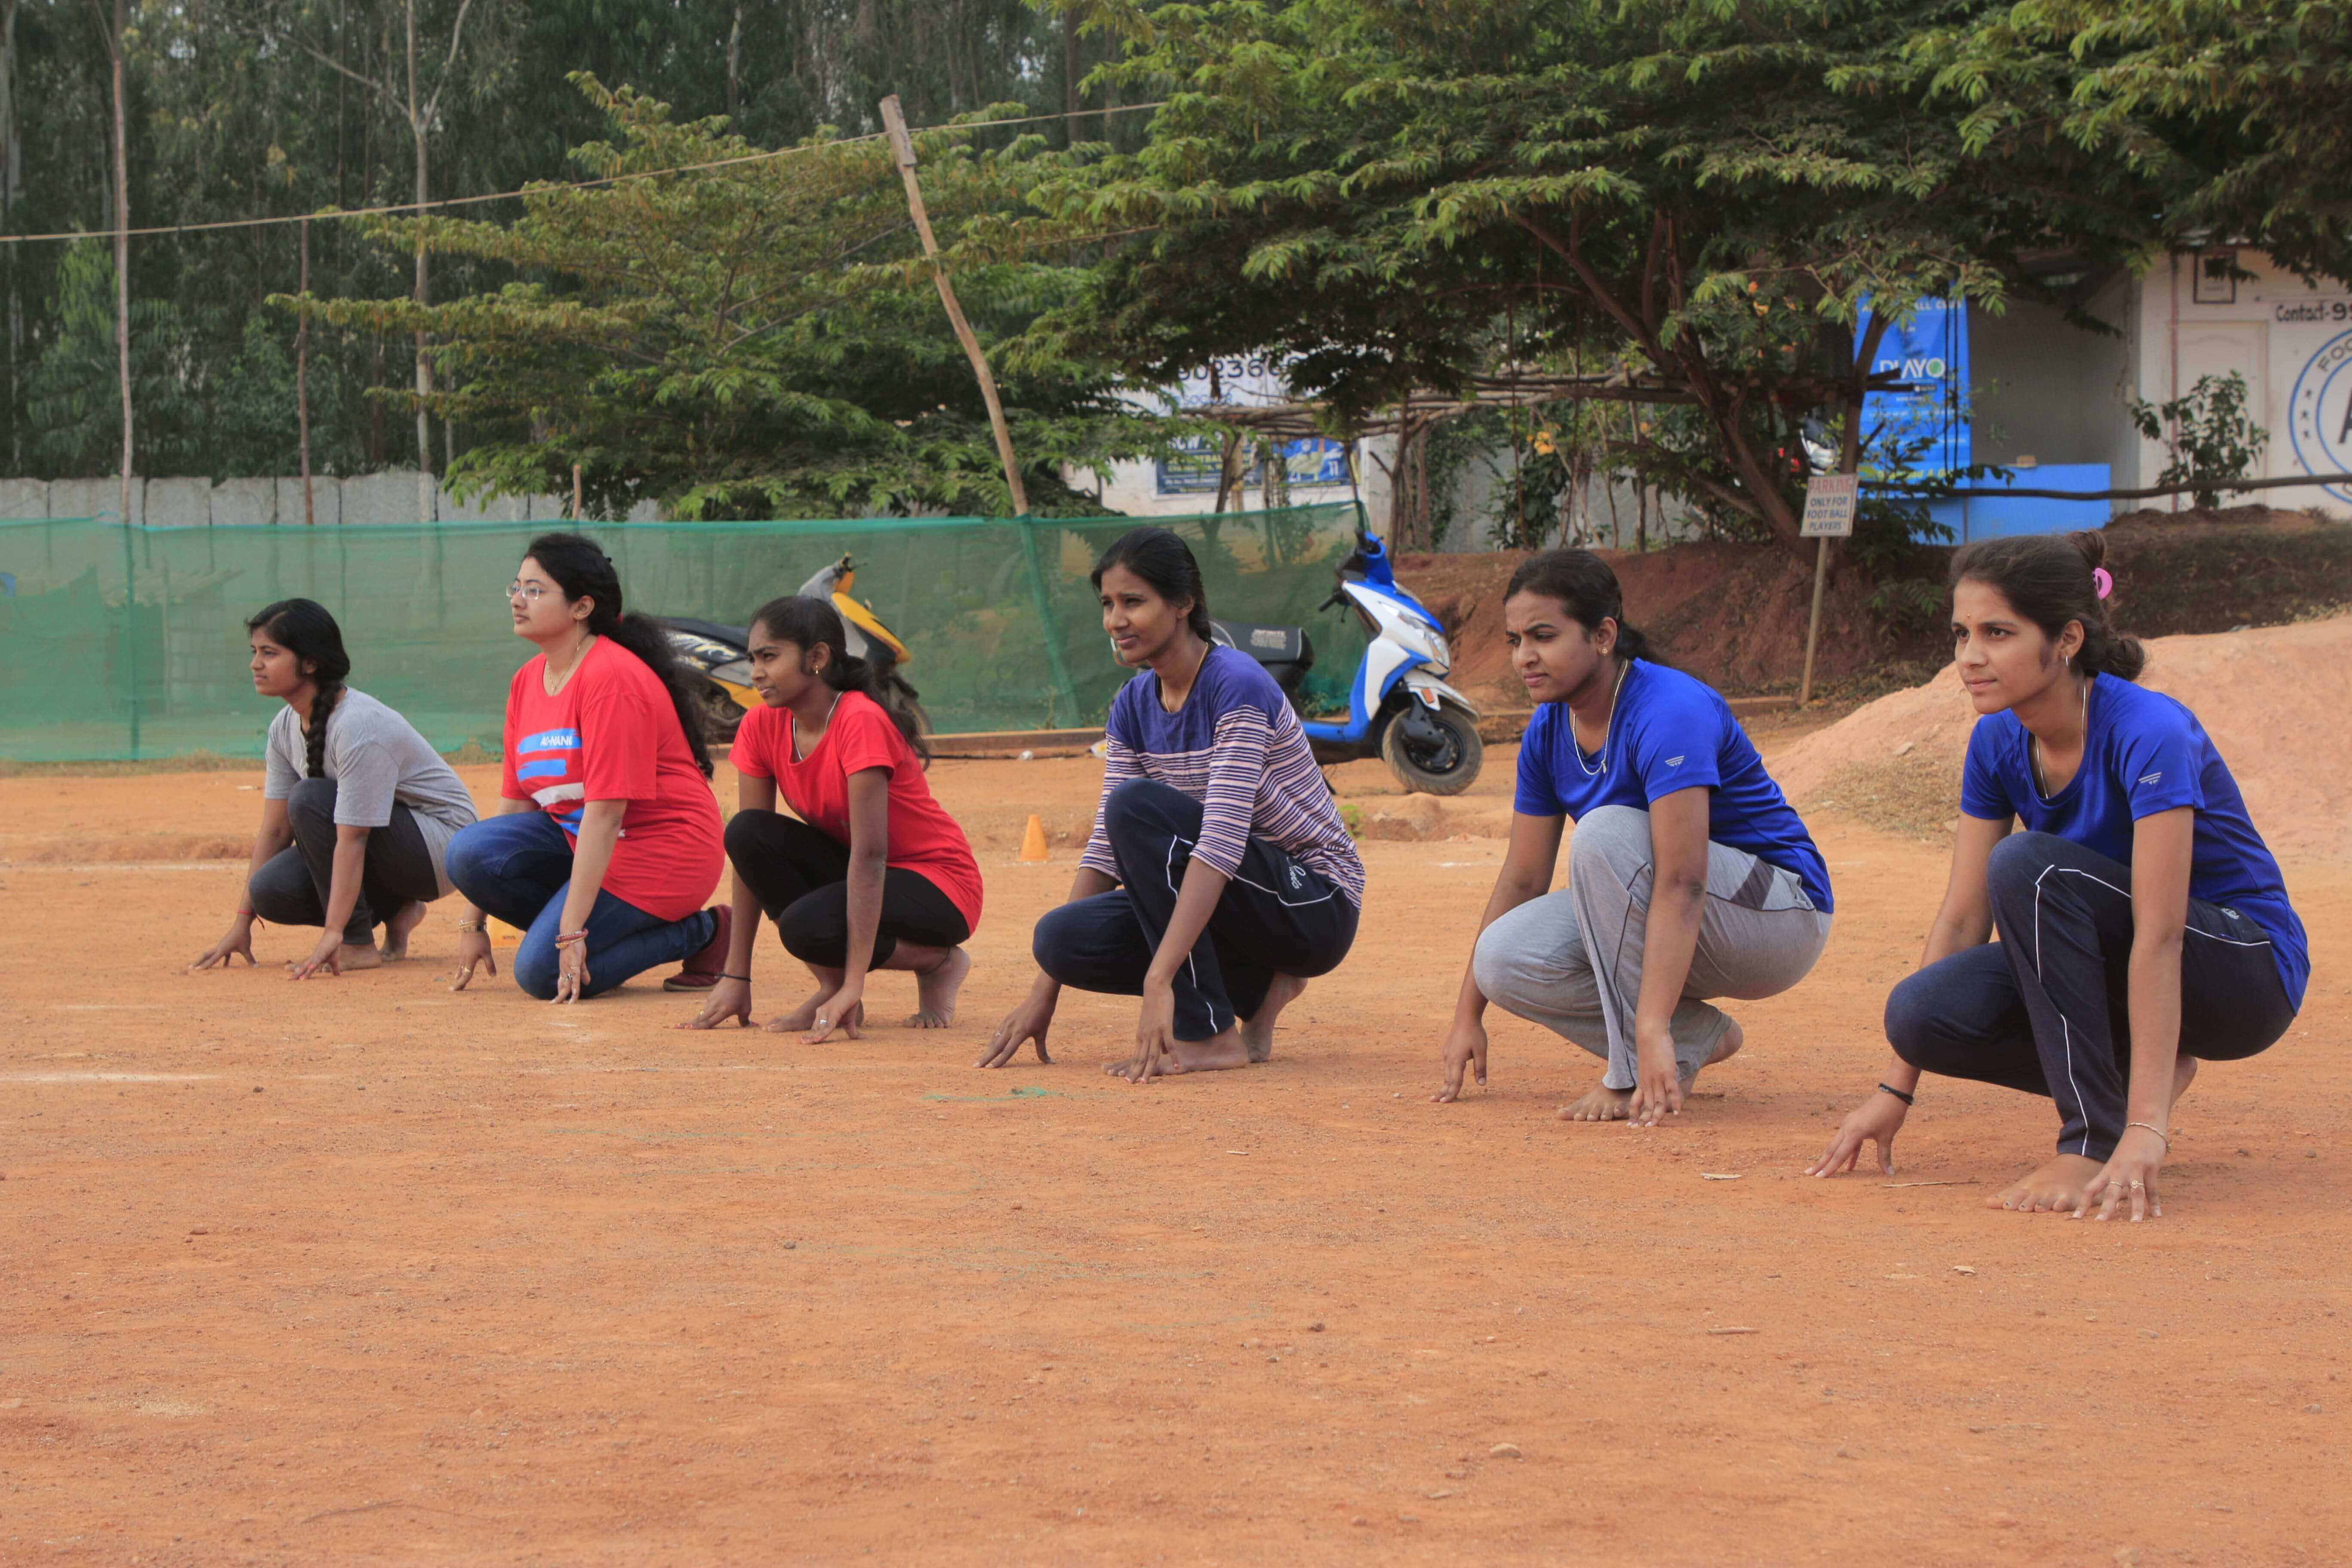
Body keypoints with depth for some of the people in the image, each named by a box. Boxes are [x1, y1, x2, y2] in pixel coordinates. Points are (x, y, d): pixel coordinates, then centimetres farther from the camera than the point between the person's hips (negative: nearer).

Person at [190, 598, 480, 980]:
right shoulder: (286, 727, 0)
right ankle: (394, 910, 7)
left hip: (441, 846, -8)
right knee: (271, 890, -15)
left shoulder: (358, 727, -27)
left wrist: (333, 934, -36)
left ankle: (358, 946, -19)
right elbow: (275, 830, 3)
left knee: (311, 799, -28)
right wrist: (243, 922, 0)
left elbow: (351, 838, -32)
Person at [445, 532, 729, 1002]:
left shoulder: (612, 679, -21)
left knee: (542, 973, -21)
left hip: (660, 852, -8)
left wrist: (571, 933, -27)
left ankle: (699, 932, -1)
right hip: (577, 839, 8)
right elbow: (514, 802, 9)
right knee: (470, 853, -17)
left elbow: (605, 812, -25)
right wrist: (473, 924, 6)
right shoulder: (527, 682, 7)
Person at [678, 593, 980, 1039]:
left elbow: (869, 852, -31)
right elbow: (749, 848, -6)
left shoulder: (860, 722, -26)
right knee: (748, 833, -20)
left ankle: (939, 963, -5)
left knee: (808, 925, -34)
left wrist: (853, 985, -36)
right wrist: (736, 977, -11)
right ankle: (832, 985, -7)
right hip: (848, 869, 6)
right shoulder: (762, 727, -6)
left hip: (938, 887, -6)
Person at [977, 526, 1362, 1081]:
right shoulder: (1134, 705, 3)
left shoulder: (1237, 686, -20)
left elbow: (1222, 841, -30)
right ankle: (1255, 989, 1)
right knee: (1059, 935, -16)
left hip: (1315, 907, -7)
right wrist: (1045, 992, -5)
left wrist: (1158, 981, -39)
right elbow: (1106, 848, 3)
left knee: (1139, 805, -28)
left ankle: (1210, 1034, -23)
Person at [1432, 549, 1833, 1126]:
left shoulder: (1670, 711, -25)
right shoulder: (1548, 732, -1)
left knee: (1606, 833, -32)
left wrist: (1650, 1033, -42)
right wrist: (1468, 1018, 6)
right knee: (1503, 956, -16)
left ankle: (1639, 1075, -23)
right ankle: (1697, 1037, 0)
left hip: (1781, 918, -8)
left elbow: (1682, 882, -34)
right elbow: (1522, 879, 6)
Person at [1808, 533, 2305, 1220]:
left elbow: (2158, 936, -33)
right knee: (1921, 1010, -20)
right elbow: (1961, 918, -1)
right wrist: (1897, 1088, -4)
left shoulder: (2149, 733, -26)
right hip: (2115, 968, 7)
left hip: (2246, 972, -7)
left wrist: (2145, 1129, -39)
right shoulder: (1999, 743, -5)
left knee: (2028, 865, -31)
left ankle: (2095, 1143, -24)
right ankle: (2132, 1069, 4)